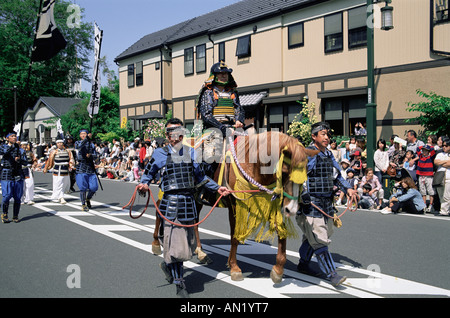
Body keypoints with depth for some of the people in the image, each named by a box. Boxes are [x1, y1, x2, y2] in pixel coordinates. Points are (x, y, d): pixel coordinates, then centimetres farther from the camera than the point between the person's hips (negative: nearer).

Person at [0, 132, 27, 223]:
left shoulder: (20, 150, 12)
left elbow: (25, 163, 3)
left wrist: (19, 160, -16)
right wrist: (11, 146, -21)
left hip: (18, 175, 3)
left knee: (18, 197, 2)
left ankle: (15, 216, 15)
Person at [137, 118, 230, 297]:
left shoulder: (191, 152, 12)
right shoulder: (160, 154, 2)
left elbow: (200, 176, 20)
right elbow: (148, 173, 7)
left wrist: (217, 188, 16)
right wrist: (144, 184, -14)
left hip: (188, 202, 4)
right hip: (170, 202, -4)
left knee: (188, 242, 10)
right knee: (174, 240, -3)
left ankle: (168, 265, 38)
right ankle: (179, 282, 13)